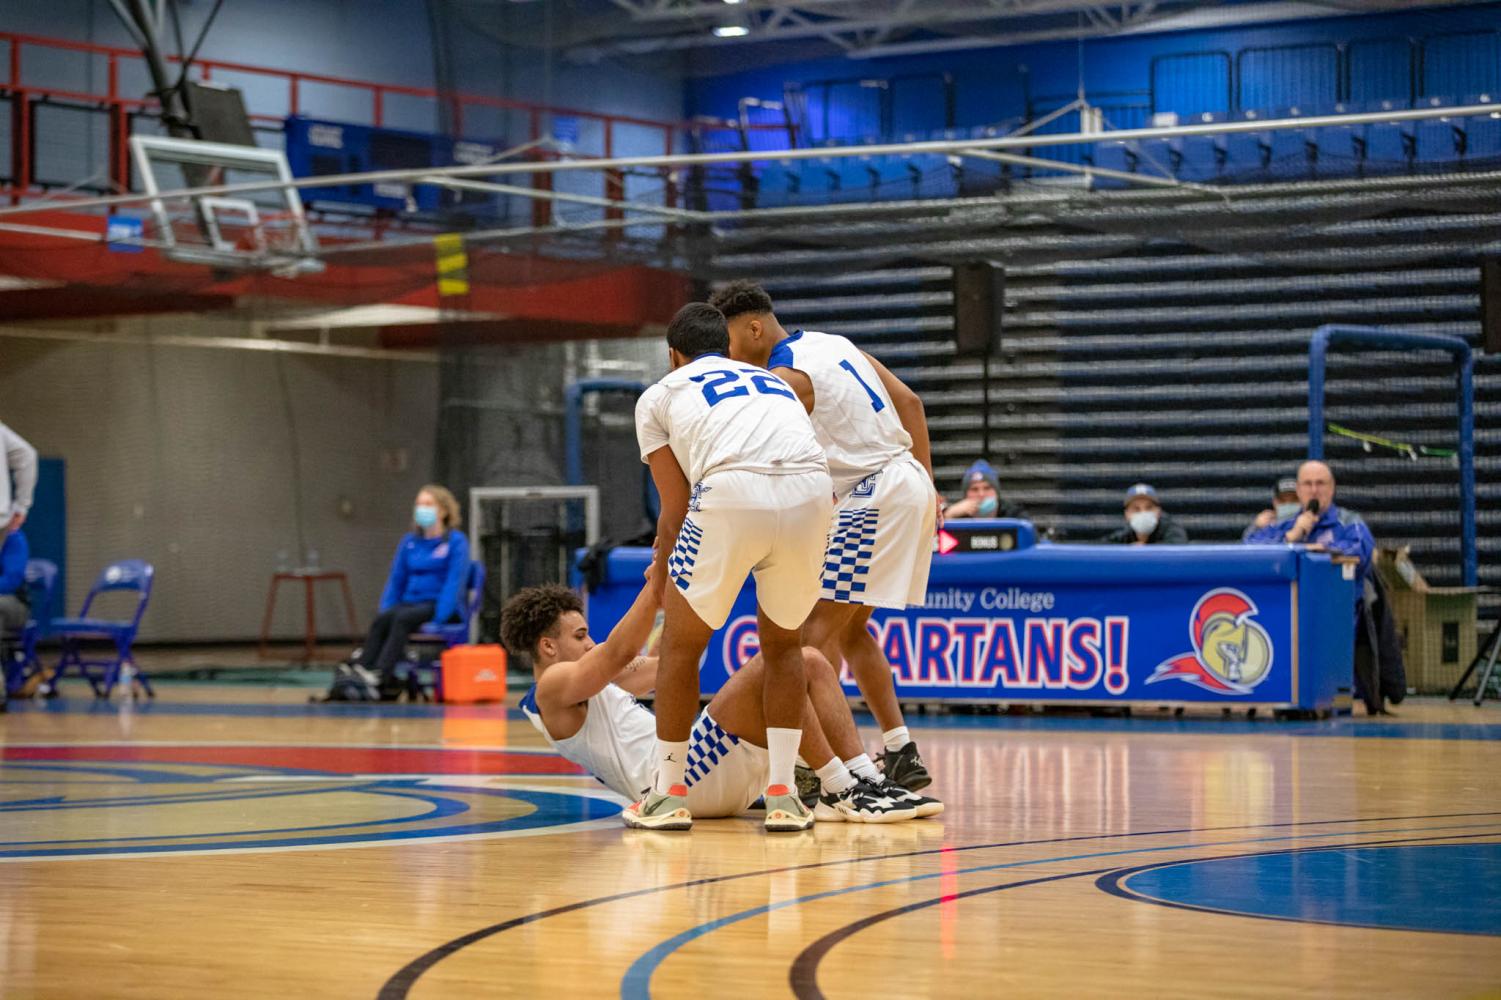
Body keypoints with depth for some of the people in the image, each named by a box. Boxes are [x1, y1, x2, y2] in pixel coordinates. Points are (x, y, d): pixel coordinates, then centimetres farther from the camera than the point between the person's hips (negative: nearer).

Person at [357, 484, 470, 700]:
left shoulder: (456, 542, -1)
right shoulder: (409, 542, 16)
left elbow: (454, 584, -10)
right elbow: (396, 581, 17)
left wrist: (437, 619, -20)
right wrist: (386, 611, 2)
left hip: (439, 607, -5)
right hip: (410, 602, 5)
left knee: (402, 618, -34)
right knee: (380, 621, -27)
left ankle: (380, 678, -47)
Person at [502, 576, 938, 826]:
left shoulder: (598, 688, 33)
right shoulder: (553, 688, 1)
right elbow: (617, 655, -16)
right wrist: (656, 582, -19)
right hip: (683, 777, -10)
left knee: (810, 661, 2)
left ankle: (865, 781, -12)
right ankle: (840, 791, -22)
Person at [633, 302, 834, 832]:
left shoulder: (659, 396, 25)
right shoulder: (775, 381, 37)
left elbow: (676, 510, 20)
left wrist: (658, 585, 34)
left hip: (732, 494, -4)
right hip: (812, 492, 4)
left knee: (681, 644, 17)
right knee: (783, 643, 25)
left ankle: (669, 794, 21)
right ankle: (782, 795, 19)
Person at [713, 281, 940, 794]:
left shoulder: (784, 376, -12)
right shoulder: (833, 344, 14)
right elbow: (909, 402, 15)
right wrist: (925, 484, 18)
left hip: (873, 495, -9)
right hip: (909, 483, 9)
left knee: (817, 627, -10)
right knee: (849, 628, 16)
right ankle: (902, 756, 15)